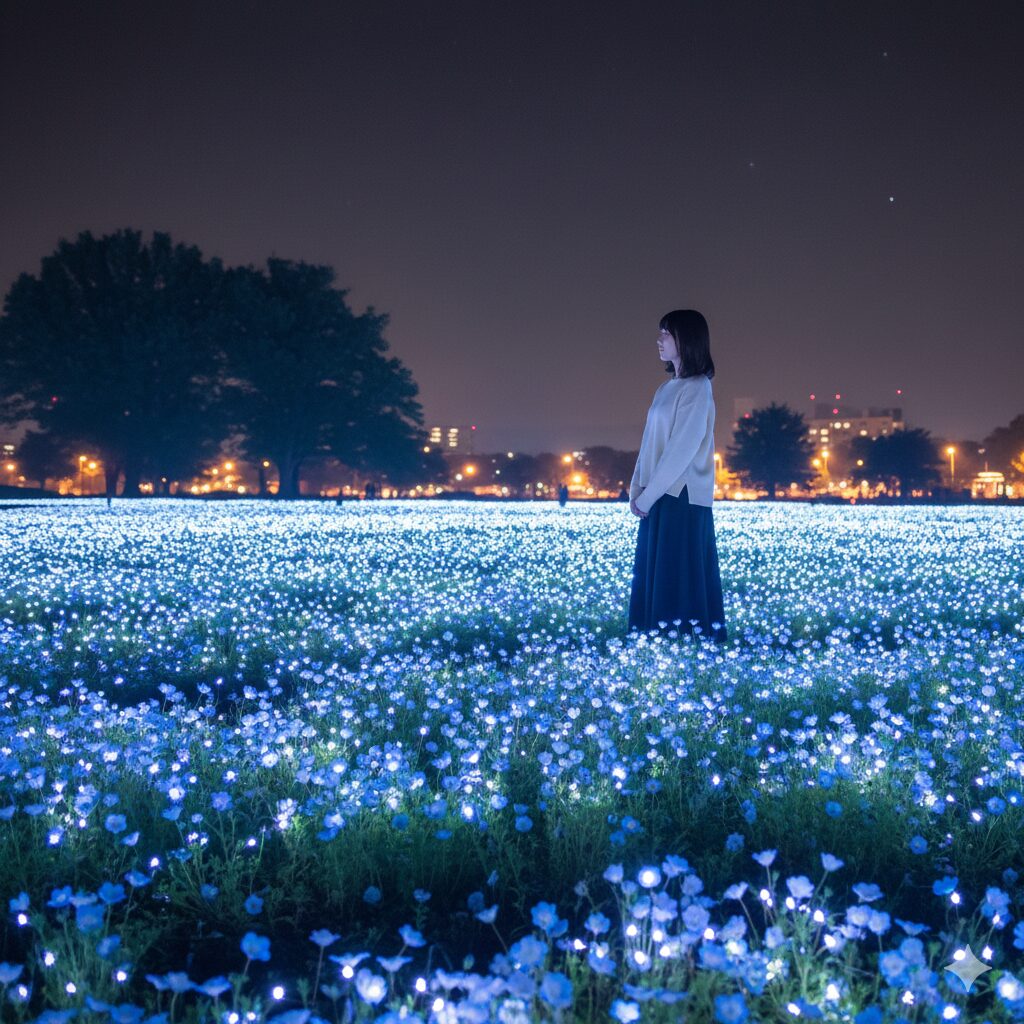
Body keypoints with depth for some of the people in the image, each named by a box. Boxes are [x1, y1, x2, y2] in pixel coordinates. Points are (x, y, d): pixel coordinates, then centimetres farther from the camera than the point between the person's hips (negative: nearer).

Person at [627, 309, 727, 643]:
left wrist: (648, 495, -14)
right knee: (656, 577, 9)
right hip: (660, 496, 8)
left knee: (682, 578, -5)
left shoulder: (697, 389, -11)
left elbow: (682, 449, -16)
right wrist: (637, 489, 4)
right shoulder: (667, 387, 15)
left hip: (682, 498, -8)